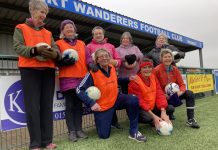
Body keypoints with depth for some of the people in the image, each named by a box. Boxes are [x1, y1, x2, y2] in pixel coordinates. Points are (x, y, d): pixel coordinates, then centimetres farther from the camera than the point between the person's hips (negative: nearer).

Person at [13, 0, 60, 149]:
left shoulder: (48, 33, 23)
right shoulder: (21, 28, 11)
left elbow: (56, 49, 10)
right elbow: (18, 47, -5)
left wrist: (54, 54, -14)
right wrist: (35, 50, -22)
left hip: (48, 70, 4)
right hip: (30, 70, -4)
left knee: (47, 105, 3)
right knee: (32, 106, -6)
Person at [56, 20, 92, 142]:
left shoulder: (82, 44, 19)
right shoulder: (58, 43, 8)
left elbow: (87, 57, 10)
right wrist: (64, 61, -19)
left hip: (81, 78, 4)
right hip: (67, 79, -3)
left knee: (79, 104, 7)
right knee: (70, 105, -1)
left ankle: (79, 129, 15)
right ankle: (72, 131, 8)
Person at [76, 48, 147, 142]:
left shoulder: (112, 68, -2)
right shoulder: (93, 73, -21)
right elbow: (79, 90, -21)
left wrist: (128, 79, 6)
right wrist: (92, 103, -30)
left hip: (115, 99, 5)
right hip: (102, 106, -4)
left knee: (133, 100, -22)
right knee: (104, 135, -1)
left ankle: (133, 132, -8)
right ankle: (104, 120, 34)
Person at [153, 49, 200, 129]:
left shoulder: (175, 69, 0)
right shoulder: (156, 70, -15)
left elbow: (182, 84, 0)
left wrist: (180, 92, -22)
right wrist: (164, 95, -26)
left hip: (173, 94, 5)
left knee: (190, 93, -15)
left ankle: (191, 119, -7)